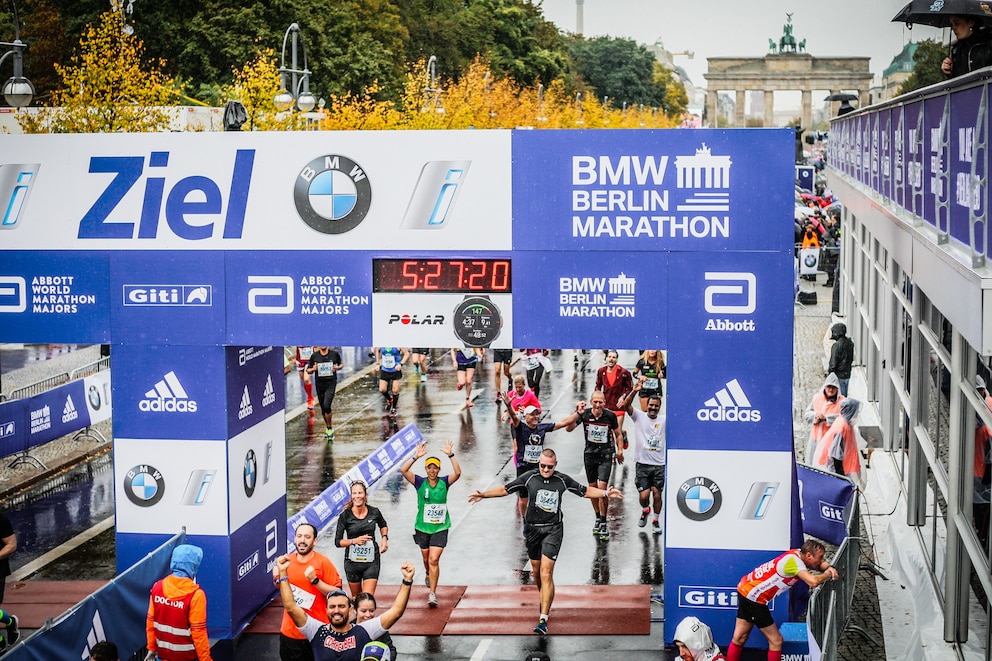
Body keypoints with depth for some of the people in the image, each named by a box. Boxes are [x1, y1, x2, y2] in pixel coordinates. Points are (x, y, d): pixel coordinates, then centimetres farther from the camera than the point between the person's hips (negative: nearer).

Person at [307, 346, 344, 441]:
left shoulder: (334, 353, 0)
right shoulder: (314, 355, 3)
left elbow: (341, 364, 15)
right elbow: (308, 370, 11)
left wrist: (337, 367, -7)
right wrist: (313, 369, -12)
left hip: (331, 383, -3)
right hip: (319, 383, 3)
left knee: (326, 406, -18)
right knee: (323, 408, 10)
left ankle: (330, 429, -2)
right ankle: (328, 428, 31)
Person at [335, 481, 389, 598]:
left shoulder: (374, 512, -3)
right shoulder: (345, 516, -9)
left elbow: (383, 526, 20)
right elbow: (337, 542, -6)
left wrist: (384, 538, 3)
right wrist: (354, 541, -20)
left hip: (371, 561, 0)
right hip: (352, 561, 0)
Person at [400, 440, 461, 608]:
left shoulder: (444, 482, -4)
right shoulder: (420, 482, -4)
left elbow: (458, 473, -20)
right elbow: (403, 470, -17)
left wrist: (450, 455, -29)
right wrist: (416, 456, -27)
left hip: (440, 528, -2)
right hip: (422, 527, 2)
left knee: (434, 559, -13)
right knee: (426, 558, 19)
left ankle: (432, 593, -9)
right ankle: (429, 575, 51)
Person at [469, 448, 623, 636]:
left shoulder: (562, 480, -2)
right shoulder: (529, 477, -3)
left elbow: (585, 491, 12)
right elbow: (505, 489, 3)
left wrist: (605, 493, 2)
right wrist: (484, 494, -8)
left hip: (553, 530, -2)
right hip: (532, 528, 2)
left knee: (546, 573, -13)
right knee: (536, 570, 14)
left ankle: (543, 619, -15)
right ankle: (544, 599, 45)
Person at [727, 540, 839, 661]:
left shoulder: (800, 553, 0)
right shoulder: (794, 560, -24)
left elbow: (821, 563, 15)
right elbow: (813, 582, -37)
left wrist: (829, 568, -8)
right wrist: (828, 575, -17)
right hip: (752, 596, -9)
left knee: (739, 638, 13)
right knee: (776, 641, 0)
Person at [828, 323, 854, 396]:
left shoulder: (837, 345, -20)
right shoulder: (849, 343, 5)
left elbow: (833, 362, -18)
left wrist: (830, 371, -9)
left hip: (838, 376, -8)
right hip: (847, 374, 8)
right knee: (844, 395, 17)